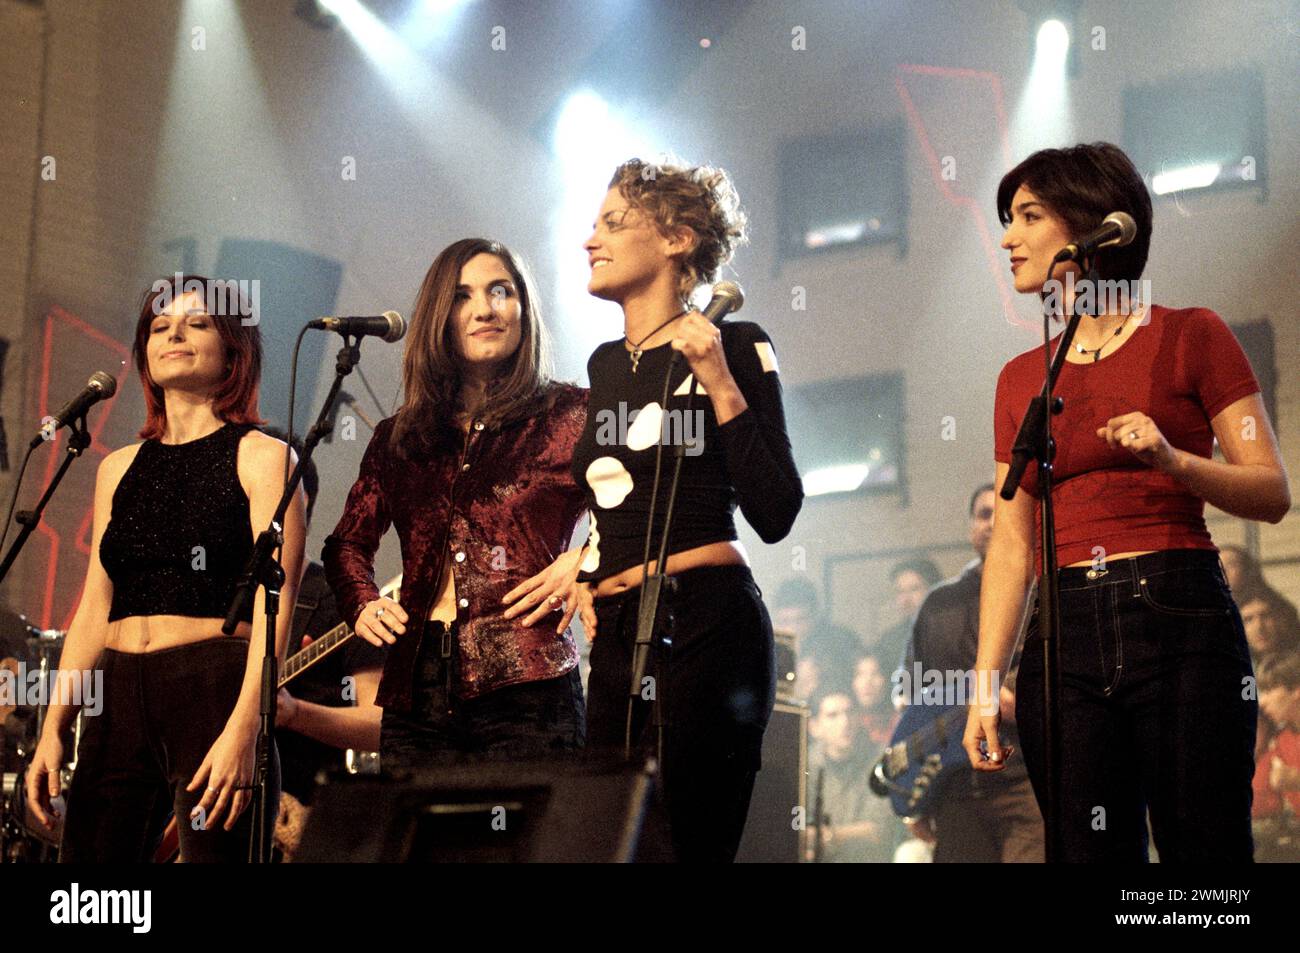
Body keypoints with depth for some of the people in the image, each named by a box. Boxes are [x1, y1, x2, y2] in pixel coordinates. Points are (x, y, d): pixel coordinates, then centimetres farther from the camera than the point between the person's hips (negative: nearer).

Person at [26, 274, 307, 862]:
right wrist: (53, 730, 7)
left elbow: (274, 602, -9)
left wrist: (243, 730, -20)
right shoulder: (120, 469, 18)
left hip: (214, 691, -5)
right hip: (120, 701, 5)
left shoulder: (259, 456, 1)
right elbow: (95, 608, 16)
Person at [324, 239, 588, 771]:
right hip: (415, 694, 4)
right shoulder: (399, 438, 17)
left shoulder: (569, 415, 6)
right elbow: (347, 543, 27)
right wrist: (362, 603, 9)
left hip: (527, 691, -4)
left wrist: (585, 561, -12)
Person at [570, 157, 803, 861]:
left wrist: (721, 386, -15)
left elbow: (774, 517, -10)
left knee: (685, 847, -9)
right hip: (615, 639, 7)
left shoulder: (731, 347, -2)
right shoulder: (605, 364, 18)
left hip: (703, 625, -7)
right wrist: (582, 574, 15)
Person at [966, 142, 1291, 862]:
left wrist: (1172, 459, -17)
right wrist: (985, 687, 5)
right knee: (1091, 855, 2)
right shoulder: (1020, 378, 16)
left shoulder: (1190, 337, 4)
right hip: (1065, 635, 4)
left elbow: (1273, 493, 1)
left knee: (1202, 850, -6)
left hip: (1180, 621, -4)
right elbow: (1011, 545, 13)